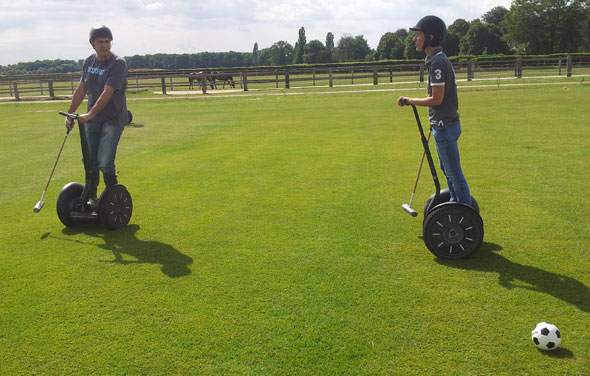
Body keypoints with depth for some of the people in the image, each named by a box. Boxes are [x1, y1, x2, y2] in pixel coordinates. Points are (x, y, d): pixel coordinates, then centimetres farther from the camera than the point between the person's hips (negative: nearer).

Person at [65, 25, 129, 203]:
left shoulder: (118, 63, -12)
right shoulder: (89, 61, 9)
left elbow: (107, 93, -22)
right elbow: (81, 90, 15)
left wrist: (90, 114, -29)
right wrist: (70, 114, 13)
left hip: (113, 119, -6)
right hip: (92, 119, 7)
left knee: (105, 162, -11)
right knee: (89, 161, 12)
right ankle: (89, 198, 27)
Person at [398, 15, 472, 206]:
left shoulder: (438, 63, -20)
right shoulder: (438, 60, 11)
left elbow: (436, 99, -21)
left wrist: (409, 101, -10)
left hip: (445, 126, -10)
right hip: (442, 124, 10)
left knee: (454, 173, -2)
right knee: (447, 170, 22)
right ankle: (456, 204, 36)